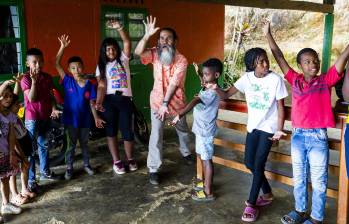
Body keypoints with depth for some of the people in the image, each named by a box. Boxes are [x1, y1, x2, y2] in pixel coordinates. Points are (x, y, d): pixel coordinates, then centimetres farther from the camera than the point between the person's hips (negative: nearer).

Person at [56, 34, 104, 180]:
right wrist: (63, 47, -22)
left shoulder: (89, 84, -4)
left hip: (85, 119, 2)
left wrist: (96, 117, 0)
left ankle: (86, 165, 33)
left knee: (84, 143, 17)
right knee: (71, 145, 9)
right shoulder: (67, 81, -7)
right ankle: (69, 168, 21)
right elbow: (57, 64, -14)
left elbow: (91, 102, 2)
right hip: (71, 119, -1)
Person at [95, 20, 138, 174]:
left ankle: (130, 159, 22)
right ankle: (116, 161, 18)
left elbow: (127, 42, -9)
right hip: (109, 101, 0)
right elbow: (101, 86, -4)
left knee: (127, 130, 3)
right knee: (111, 131, 6)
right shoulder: (101, 66, 7)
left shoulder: (123, 59, 7)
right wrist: (98, 102, -20)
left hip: (125, 99, 0)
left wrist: (119, 28, -24)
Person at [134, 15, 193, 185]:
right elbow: (138, 52, -29)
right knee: (156, 135, -7)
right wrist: (147, 35, -41)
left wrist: (165, 104, -26)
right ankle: (153, 169, 1)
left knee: (183, 130, 22)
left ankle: (185, 152, 51)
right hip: (157, 101, 0)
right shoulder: (155, 54, -9)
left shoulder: (181, 60, -16)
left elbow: (174, 84, -22)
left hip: (176, 102, 1)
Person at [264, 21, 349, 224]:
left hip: (318, 137, -3)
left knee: (318, 182, 8)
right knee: (299, 179, 17)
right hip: (298, 136, 3)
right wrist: (268, 34, 2)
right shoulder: (295, 80, 2)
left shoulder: (326, 80, -3)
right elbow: (279, 57, 3)